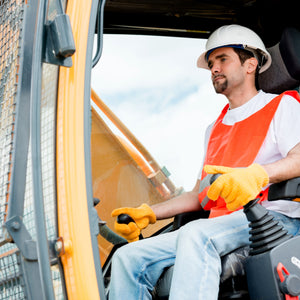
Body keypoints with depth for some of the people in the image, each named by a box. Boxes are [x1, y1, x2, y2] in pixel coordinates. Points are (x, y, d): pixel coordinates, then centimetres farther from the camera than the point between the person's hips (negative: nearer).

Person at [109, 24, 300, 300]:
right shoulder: (214, 130, 31)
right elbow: (199, 195, 28)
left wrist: (257, 174, -31)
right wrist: (148, 214, 15)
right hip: (221, 224, 7)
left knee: (196, 236, -38)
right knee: (128, 257, -12)